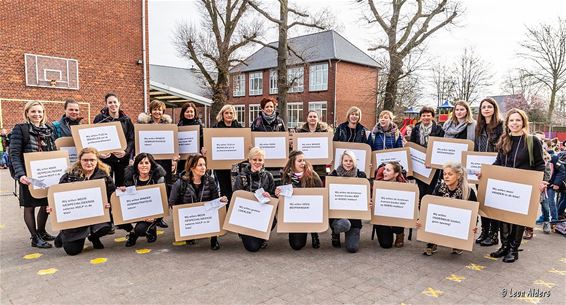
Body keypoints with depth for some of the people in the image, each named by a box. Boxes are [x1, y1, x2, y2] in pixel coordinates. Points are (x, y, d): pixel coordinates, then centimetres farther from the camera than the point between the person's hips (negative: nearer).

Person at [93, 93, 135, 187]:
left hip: (123, 158, 2)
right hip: (106, 158, -1)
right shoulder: (100, 118, 3)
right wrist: (99, 152, -14)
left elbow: (131, 139, 4)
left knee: (121, 185, 6)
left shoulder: (126, 120, 8)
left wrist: (126, 151, -13)